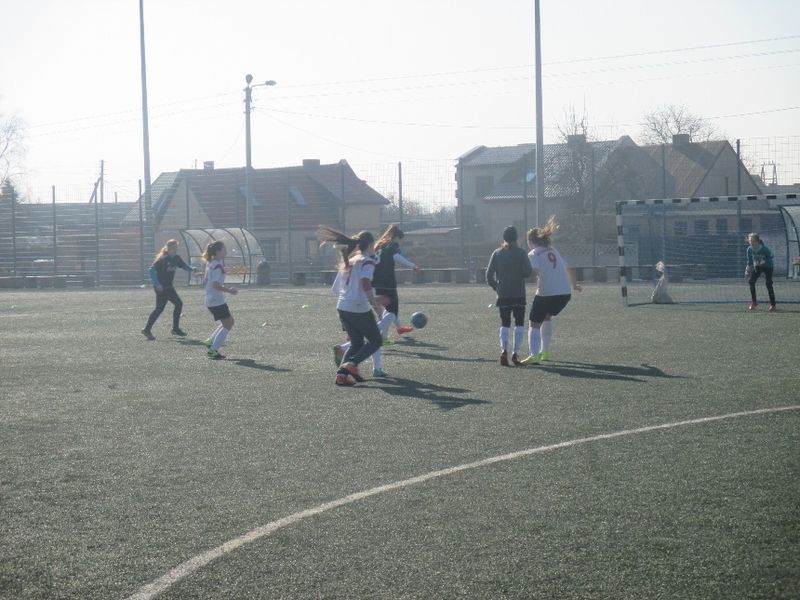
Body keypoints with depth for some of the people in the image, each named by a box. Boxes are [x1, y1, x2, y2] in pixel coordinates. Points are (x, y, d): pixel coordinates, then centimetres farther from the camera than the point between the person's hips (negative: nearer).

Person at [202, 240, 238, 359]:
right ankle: (212, 350, -3)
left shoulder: (210, 263, 11)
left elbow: (205, 281, 20)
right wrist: (228, 290, -19)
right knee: (228, 324, -3)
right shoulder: (217, 265, -19)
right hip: (217, 300, -10)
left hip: (210, 299, 10)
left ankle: (211, 341, 18)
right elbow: (216, 284, -27)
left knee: (229, 321, 19)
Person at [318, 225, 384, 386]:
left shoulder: (348, 261, 14)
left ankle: (341, 374, 1)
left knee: (356, 343, 17)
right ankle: (352, 363, -12)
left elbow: (336, 287, 16)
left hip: (342, 308, 7)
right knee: (376, 341, 9)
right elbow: (365, 282, -26)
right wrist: (375, 304, -21)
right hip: (359, 310, -7)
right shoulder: (368, 261, -9)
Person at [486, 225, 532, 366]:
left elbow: (489, 275, -1)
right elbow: (527, 272, -14)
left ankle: (504, 350, -12)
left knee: (504, 324, 9)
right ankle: (516, 353, -2)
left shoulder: (497, 253, 2)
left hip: (503, 295, 2)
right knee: (519, 324, 9)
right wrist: (520, 274, 8)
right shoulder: (521, 253, -5)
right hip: (519, 295, -2)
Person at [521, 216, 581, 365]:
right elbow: (567, 270, 29)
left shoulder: (533, 254, -2)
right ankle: (545, 351, 31)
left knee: (534, 324, -1)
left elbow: (532, 270, -23)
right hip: (565, 293, 7)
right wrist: (573, 284, 42)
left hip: (546, 294, -7)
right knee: (547, 317, 29)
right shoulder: (553, 251, 18)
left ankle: (534, 355, -21)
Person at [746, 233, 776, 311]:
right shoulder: (749, 249, -15)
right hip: (757, 266, 4)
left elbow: (771, 257, -16)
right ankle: (754, 302, 0)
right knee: (751, 281, -12)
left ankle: (773, 304, -3)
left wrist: (764, 262, -33)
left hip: (767, 266, -4)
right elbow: (749, 261, -2)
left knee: (768, 284, -12)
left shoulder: (764, 249, -28)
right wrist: (747, 271, -5)